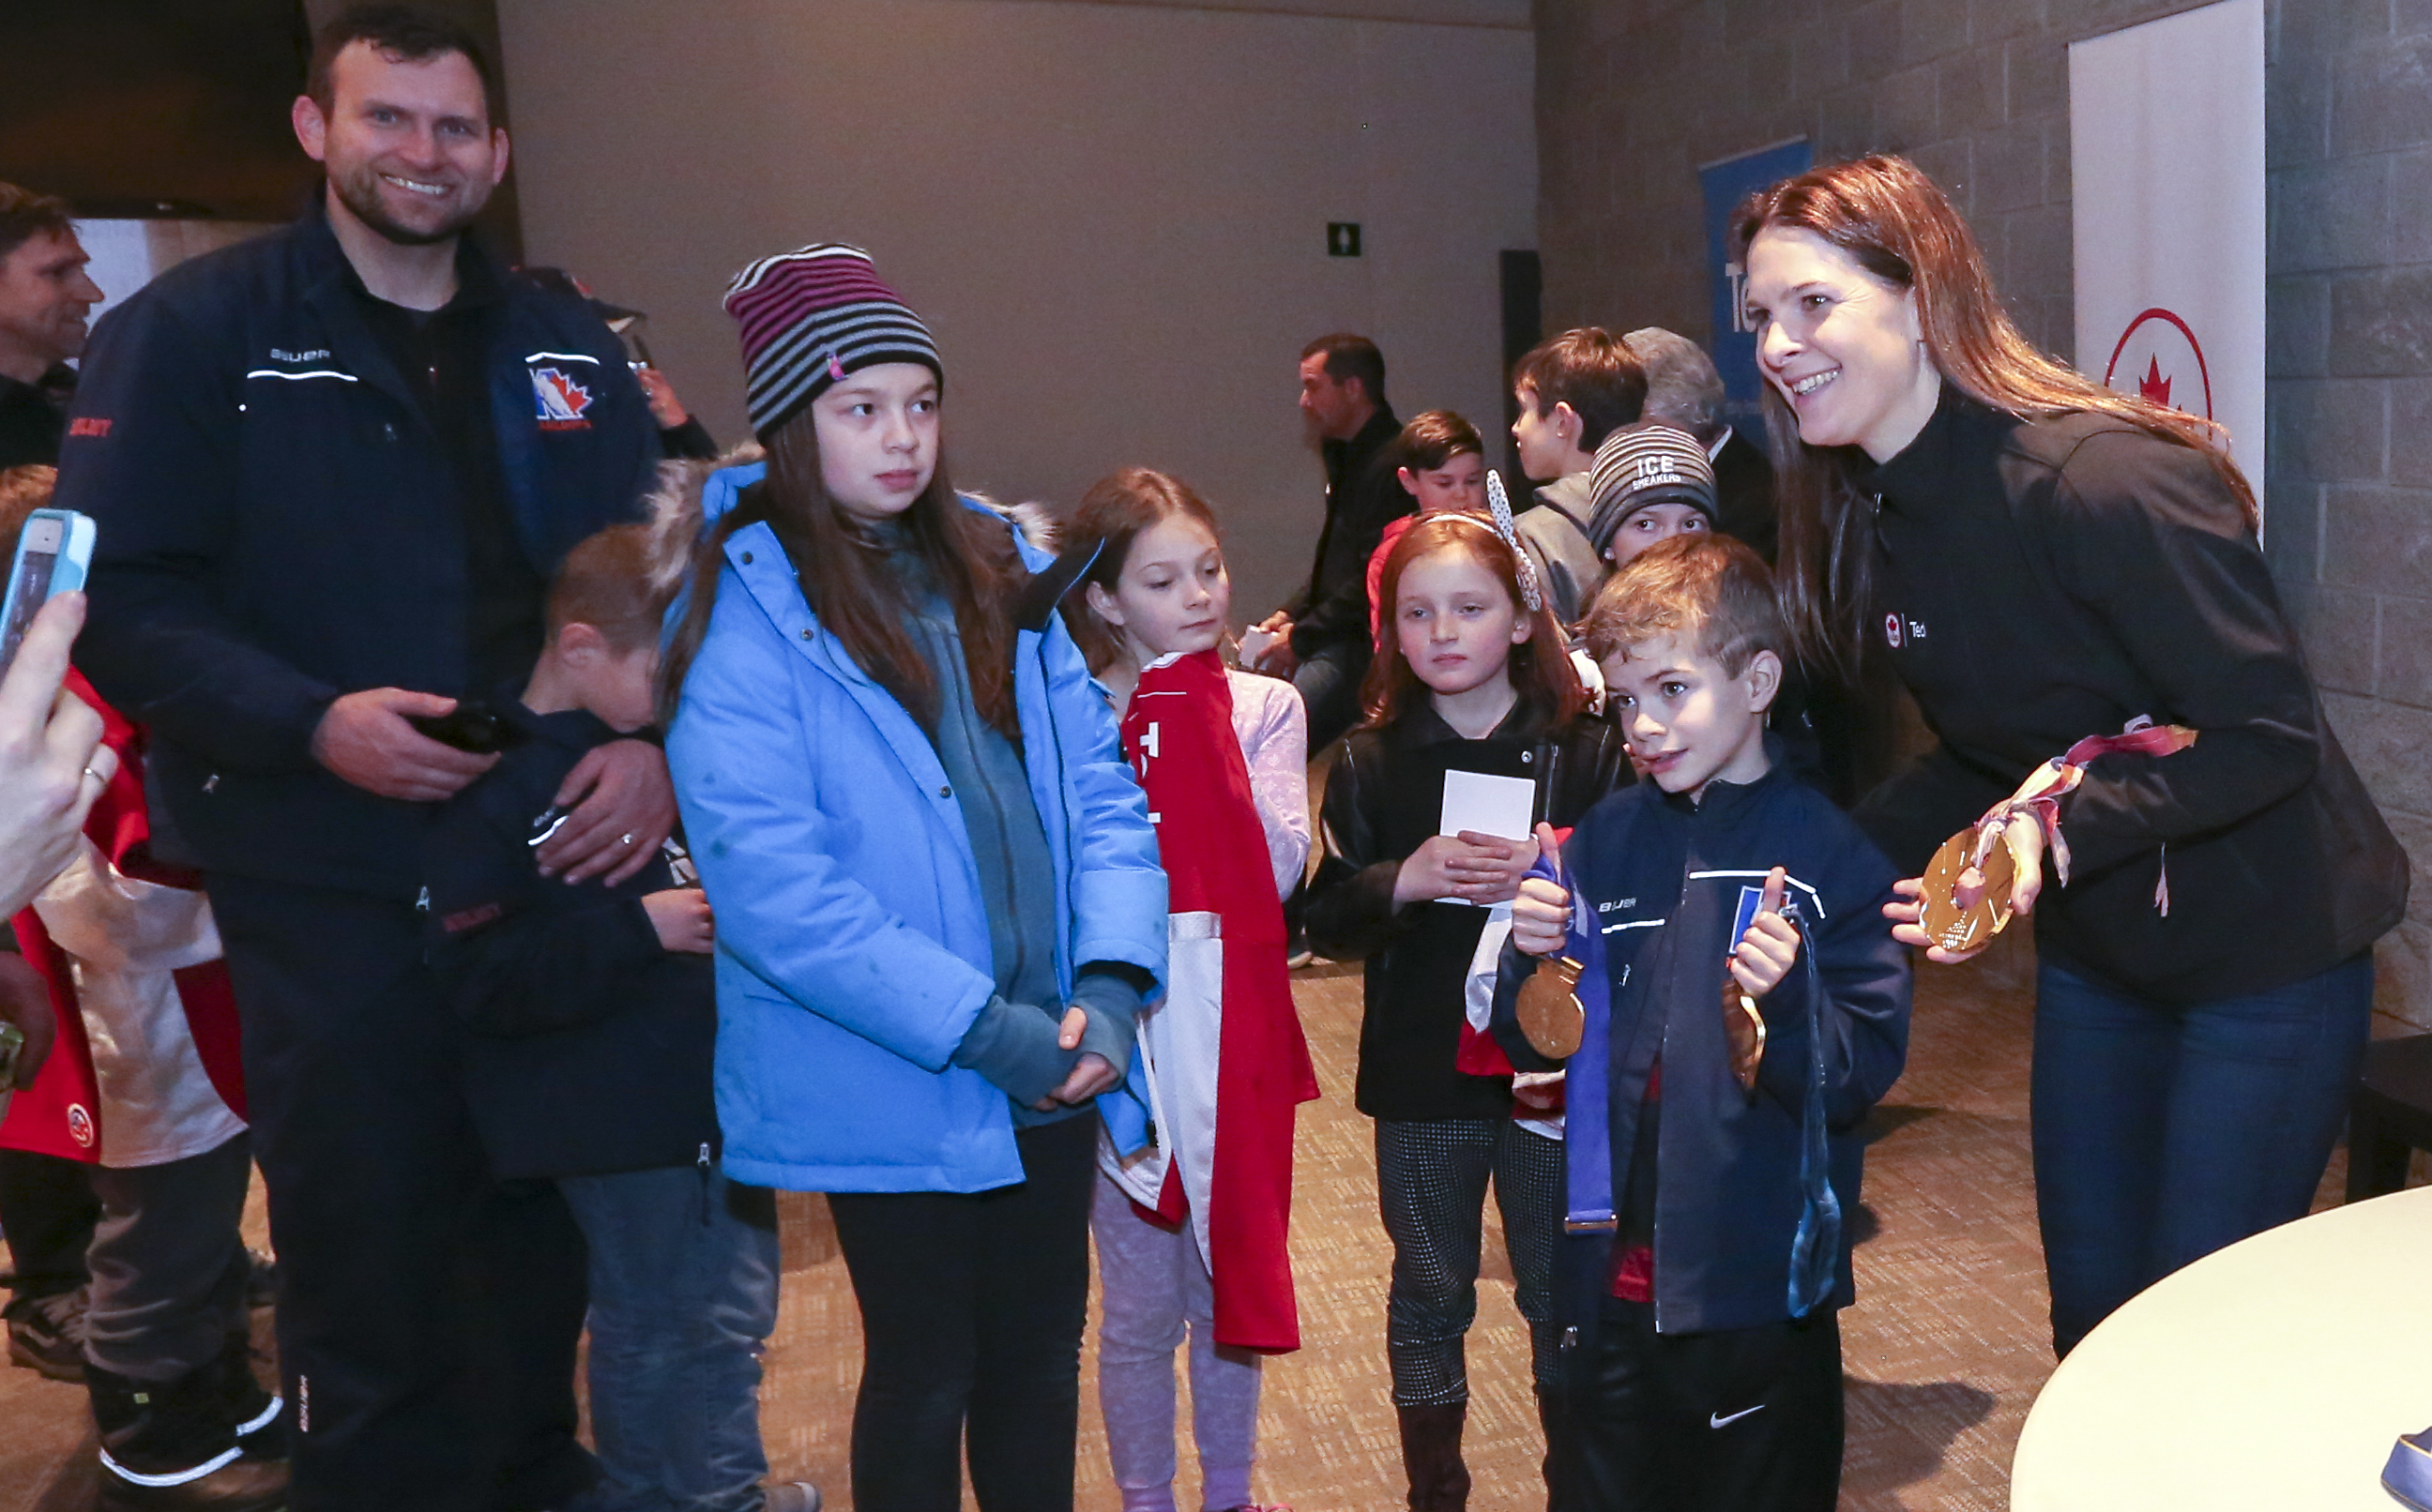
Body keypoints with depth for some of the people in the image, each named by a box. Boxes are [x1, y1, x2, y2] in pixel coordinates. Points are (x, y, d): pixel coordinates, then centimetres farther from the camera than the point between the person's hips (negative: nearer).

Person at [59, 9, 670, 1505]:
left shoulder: (570, 349, 10)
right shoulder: (193, 329, -2)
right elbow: (124, 597, -7)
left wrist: (655, 739, -10)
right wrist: (311, 721, -22)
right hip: (330, 894, -3)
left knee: (543, 1258, 17)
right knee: (371, 1272, 7)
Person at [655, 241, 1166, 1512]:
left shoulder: (992, 570, 6)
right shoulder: (743, 609, -11)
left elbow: (1097, 784, 4)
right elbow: (769, 887, -18)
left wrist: (1111, 984, -11)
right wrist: (985, 1027, -19)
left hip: (1055, 1063, 5)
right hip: (895, 1090, -5)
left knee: (1041, 1356, 19)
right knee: (925, 1376, 12)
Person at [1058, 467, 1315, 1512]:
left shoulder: (1262, 707, 0)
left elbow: (1278, 870, -14)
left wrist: (1201, 729, -15)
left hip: (1233, 1034, 2)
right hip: (1120, 1035, -1)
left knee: (1230, 1287, 17)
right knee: (1140, 1309, 11)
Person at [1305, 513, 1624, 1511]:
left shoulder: (1584, 752, -3)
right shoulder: (1370, 764, 0)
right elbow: (1325, 922, -3)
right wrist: (1403, 880, -19)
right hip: (1420, 1080, 1)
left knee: (1562, 1294, 11)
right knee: (1429, 1295, 14)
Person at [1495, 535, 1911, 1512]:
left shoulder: (1827, 852, -9)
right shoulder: (1606, 837, 3)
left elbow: (1865, 1075, -12)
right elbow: (1538, 1046, 7)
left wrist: (1789, 999, -29)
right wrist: (1531, 960, -12)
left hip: (1760, 1295, -4)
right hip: (1612, 1280, 4)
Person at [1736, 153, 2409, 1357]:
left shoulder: (2103, 481, -27)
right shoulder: (1869, 521, -3)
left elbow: (2268, 736, -24)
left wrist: (2059, 829, -35)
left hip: (2266, 950, -7)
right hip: (2094, 953, 7)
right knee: (2092, 1307, 16)